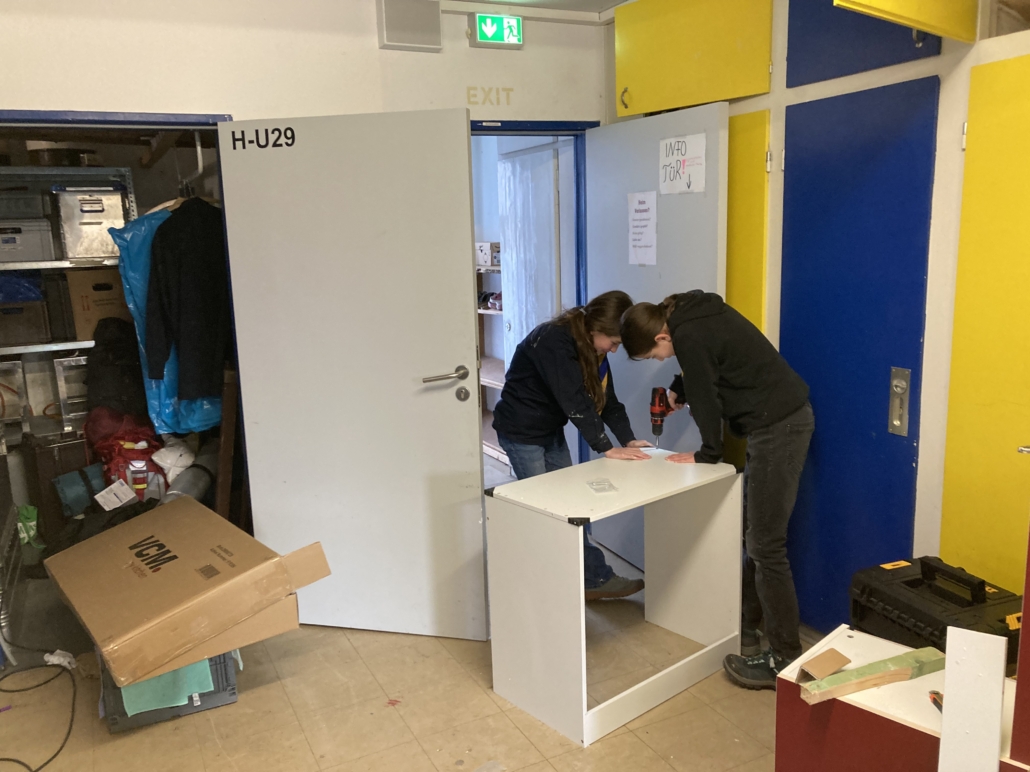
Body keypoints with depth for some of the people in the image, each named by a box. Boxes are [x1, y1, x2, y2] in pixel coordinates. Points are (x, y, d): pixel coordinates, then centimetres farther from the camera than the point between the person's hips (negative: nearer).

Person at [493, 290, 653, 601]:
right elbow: (575, 402, -33)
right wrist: (607, 448, -31)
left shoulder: (593, 348, -2)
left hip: (552, 431, 8)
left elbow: (607, 398, -2)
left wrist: (628, 439, -13)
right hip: (521, 432, -8)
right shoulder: (554, 342, -29)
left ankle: (594, 579, 13)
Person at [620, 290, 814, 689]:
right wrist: (677, 391, 19)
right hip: (785, 419, 10)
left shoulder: (689, 336, -18)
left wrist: (707, 454, -1)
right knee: (755, 536, 15)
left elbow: (705, 401, -13)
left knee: (765, 546, -4)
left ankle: (785, 659, 5)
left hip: (778, 428, -10)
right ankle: (746, 630, 26)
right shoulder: (694, 314, 11)